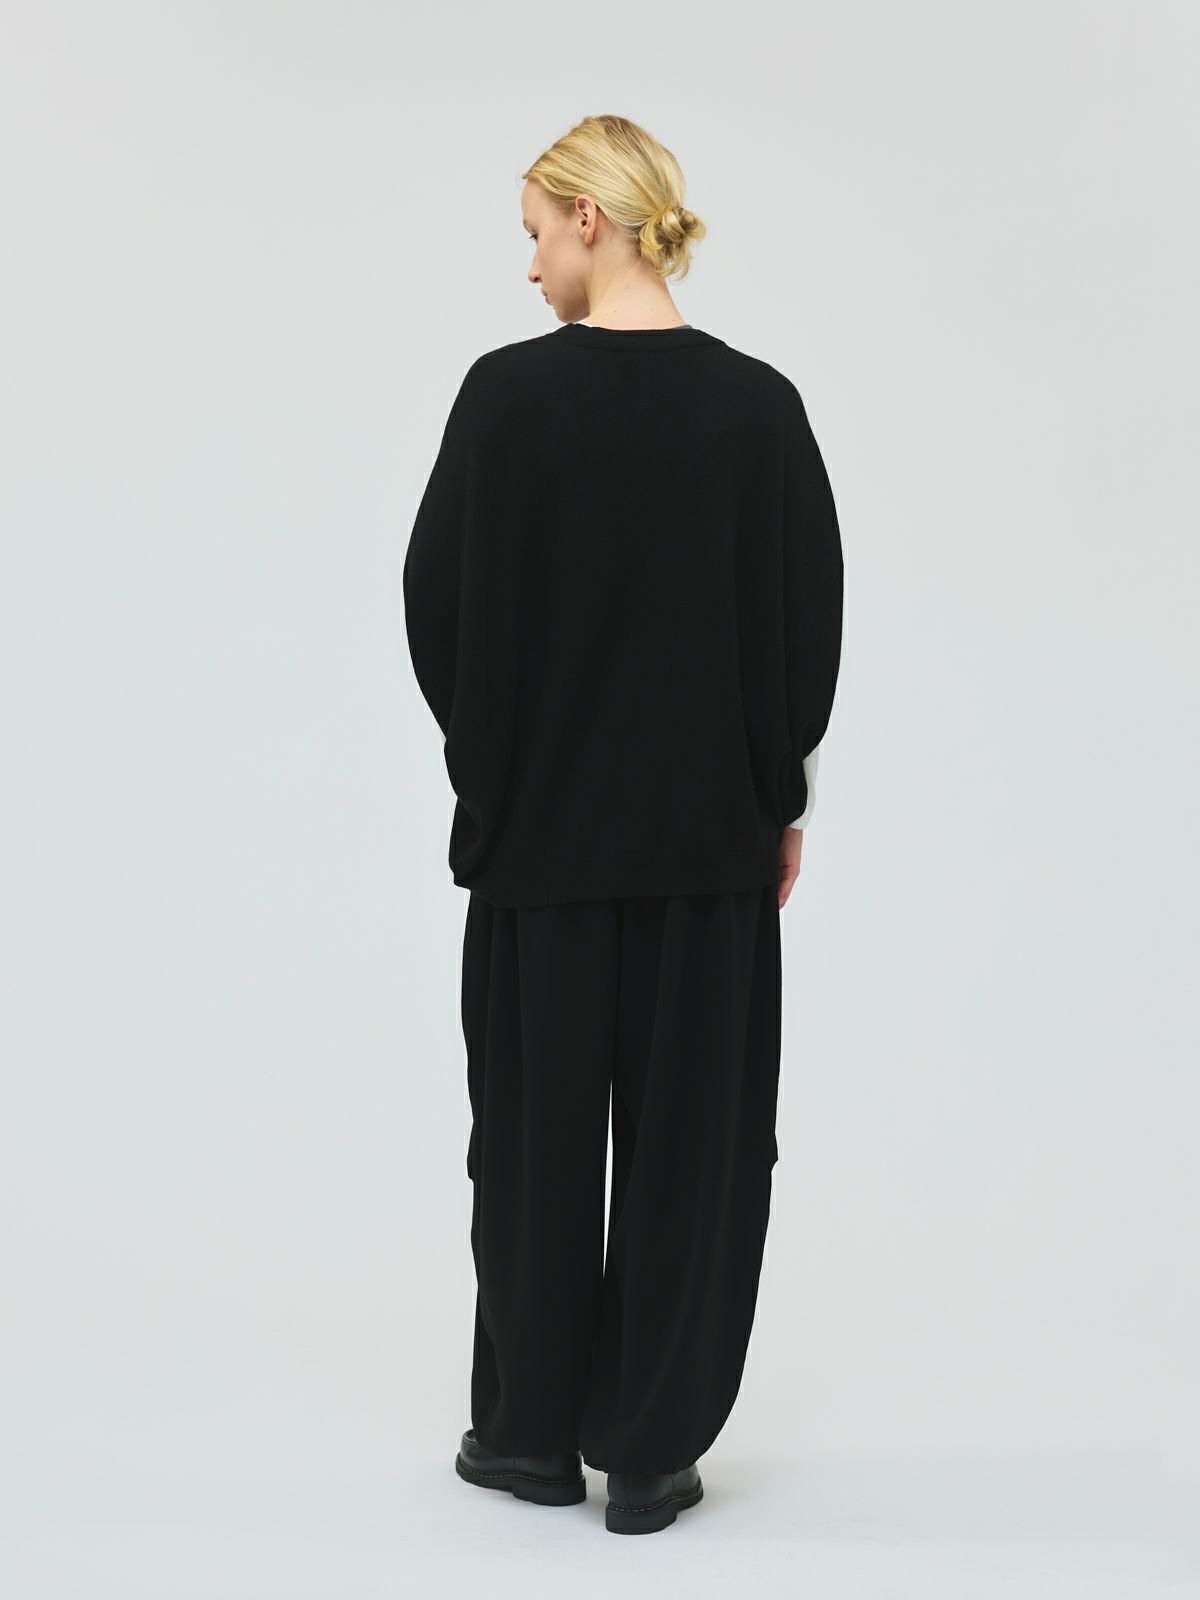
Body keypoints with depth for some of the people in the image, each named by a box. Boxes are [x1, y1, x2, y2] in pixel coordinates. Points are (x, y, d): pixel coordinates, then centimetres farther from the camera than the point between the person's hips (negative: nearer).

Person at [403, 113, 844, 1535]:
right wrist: (781, 796, 8)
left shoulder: (506, 391, -8)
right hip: (710, 827, 1)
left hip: (539, 822, 0)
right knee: (692, 1123, 8)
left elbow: (437, 599, -3)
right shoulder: (758, 404, -5)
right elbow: (808, 624, -3)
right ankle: (649, 1449, 13)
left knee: (536, 1117, 12)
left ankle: (535, 1429, 22)